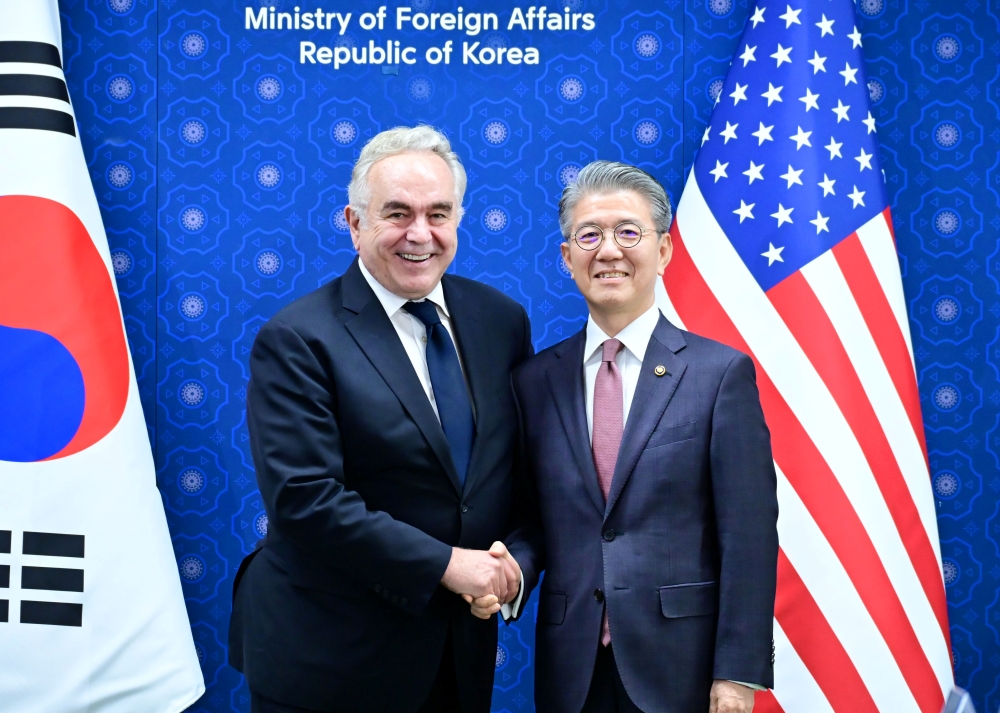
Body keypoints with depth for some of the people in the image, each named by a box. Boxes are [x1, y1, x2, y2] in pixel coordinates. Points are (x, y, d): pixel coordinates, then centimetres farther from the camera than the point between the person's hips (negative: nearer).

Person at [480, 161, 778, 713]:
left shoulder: (721, 372, -4)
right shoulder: (534, 380, 5)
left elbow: (748, 536, -7)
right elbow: (532, 517, 10)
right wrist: (511, 571, -10)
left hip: (683, 667, -3)